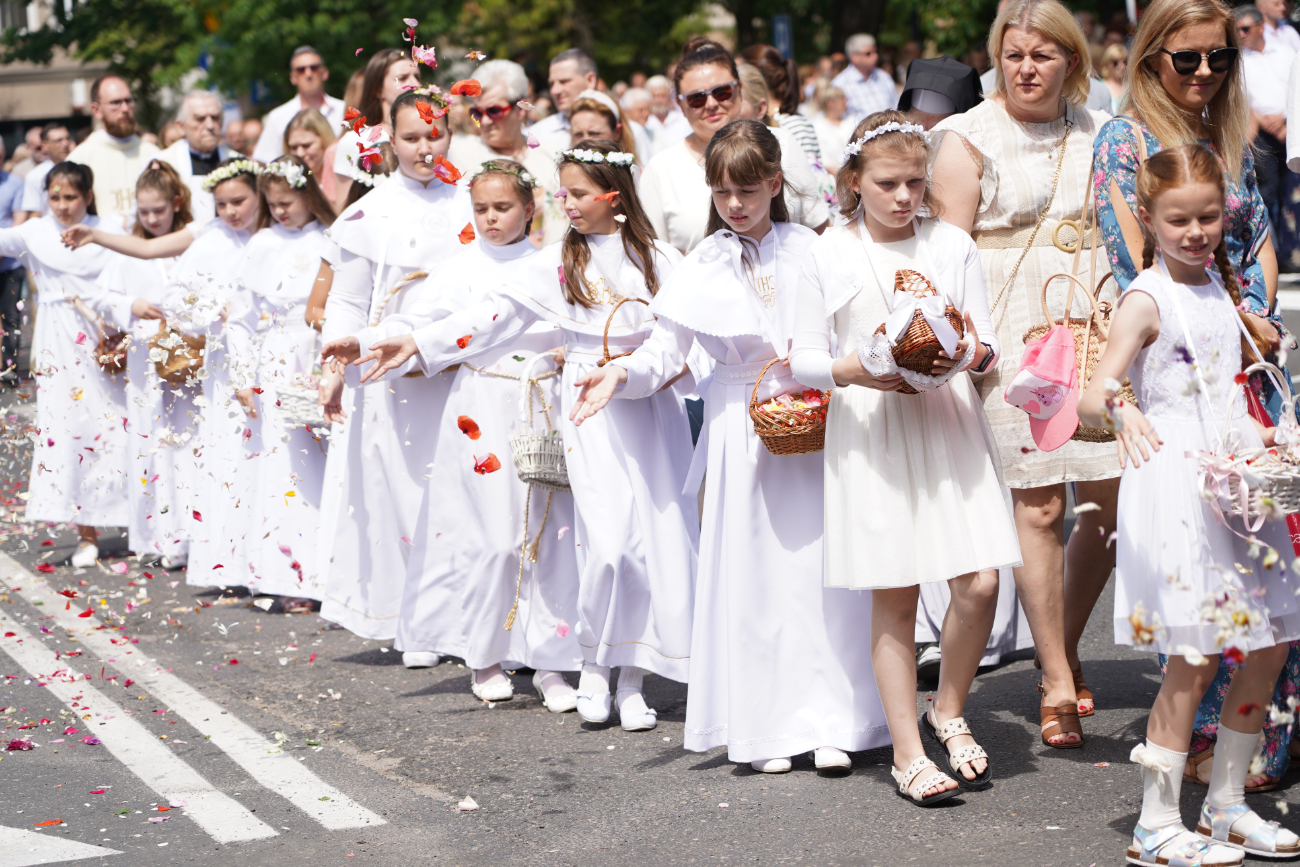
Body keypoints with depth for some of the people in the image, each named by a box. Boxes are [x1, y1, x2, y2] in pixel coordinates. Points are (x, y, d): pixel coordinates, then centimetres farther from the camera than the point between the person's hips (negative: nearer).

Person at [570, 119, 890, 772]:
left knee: (820, 571, -1)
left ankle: (829, 722, 6)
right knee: (750, 575, -1)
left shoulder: (809, 251, 4)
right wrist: (620, 374, -20)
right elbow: (665, 353, -2)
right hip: (742, 431, 0)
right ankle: (764, 729, 6)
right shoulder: (703, 267, 2)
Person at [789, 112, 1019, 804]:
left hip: (948, 422, 2)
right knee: (892, 597, 1)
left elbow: (988, 347, 8)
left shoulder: (952, 244, 7)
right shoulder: (829, 254, 2)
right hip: (870, 430, -2)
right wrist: (855, 370, -16)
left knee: (979, 583, -7)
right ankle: (907, 752, 11)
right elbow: (803, 358, 3)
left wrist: (970, 355, -15)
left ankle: (949, 711, 18)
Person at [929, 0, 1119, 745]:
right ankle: (1057, 683, 5)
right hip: (1015, 341, -4)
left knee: (1117, 498, 0)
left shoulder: (1098, 133, 12)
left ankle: (1067, 646, 21)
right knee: (1039, 507, -4)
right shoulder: (971, 139, 1)